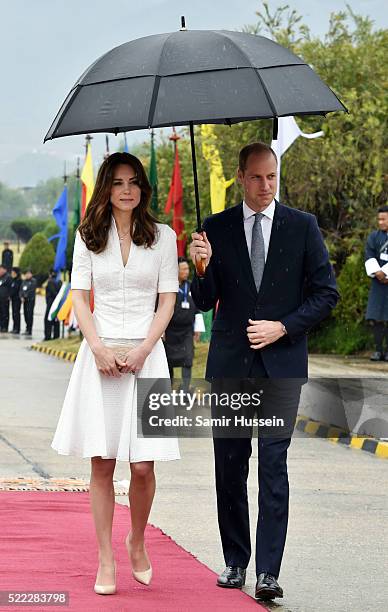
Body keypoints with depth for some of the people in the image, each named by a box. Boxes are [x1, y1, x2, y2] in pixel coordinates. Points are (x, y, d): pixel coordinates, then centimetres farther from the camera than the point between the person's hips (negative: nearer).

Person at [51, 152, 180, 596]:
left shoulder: (163, 237, 6)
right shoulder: (89, 237, 9)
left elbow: (167, 301, 4)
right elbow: (79, 297, 5)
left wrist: (142, 350, -8)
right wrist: (99, 348, -9)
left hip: (146, 354, -1)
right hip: (100, 353, 1)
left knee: (143, 465, -5)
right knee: (101, 463, -1)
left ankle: (137, 543, 20)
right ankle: (106, 561, 6)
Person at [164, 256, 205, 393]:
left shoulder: (190, 287, 9)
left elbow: (197, 310, 16)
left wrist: (198, 329, 13)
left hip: (187, 331, 3)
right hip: (170, 330, -3)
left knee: (187, 359, -6)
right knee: (169, 361, 7)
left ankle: (186, 390, -6)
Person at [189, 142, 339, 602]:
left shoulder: (302, 227, 2)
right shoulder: (217, 228, 5)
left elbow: (326, 293, 4)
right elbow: (204, 302, 6)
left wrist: (283, 327, -8)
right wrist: (202, 269, -15)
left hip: (281, 362, -2)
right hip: (230, 363, 2)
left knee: (273, 465, -7)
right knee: (229, 465, 6)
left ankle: (267, 572, -9)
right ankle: (235, 562, 17)